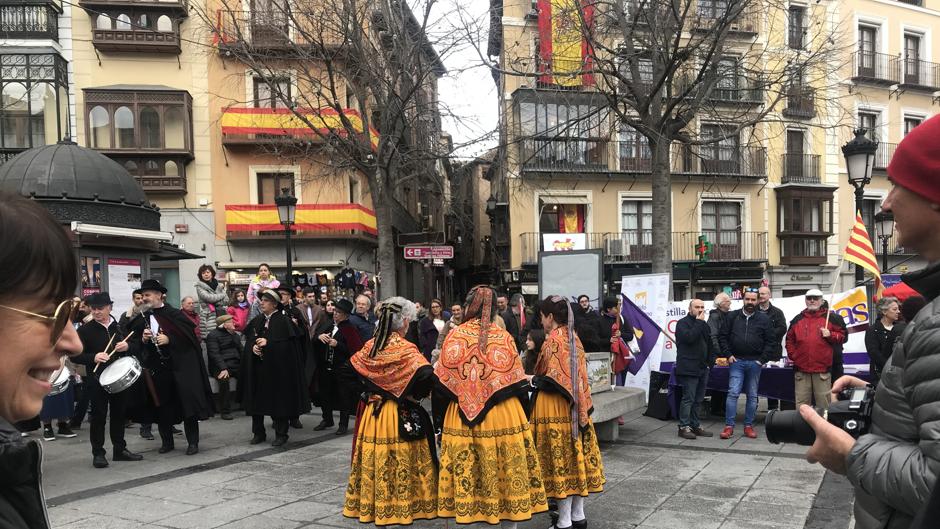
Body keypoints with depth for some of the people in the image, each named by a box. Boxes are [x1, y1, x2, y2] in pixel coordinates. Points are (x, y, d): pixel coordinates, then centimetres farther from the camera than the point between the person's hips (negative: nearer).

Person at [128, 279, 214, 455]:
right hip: (157, 367, 4)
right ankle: (167, 441, 22)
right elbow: (137, 345, 14)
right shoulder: (142, 318, 9)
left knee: (188, 402, -4)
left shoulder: (174, 314, -4)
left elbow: (189, 333, -8)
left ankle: (193, 442, 5)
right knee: (163, 406, 9)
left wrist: (169, 339, -17)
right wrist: (143, 339, -7)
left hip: (181, 365, -4)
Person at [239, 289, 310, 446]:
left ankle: (281, 434, 13)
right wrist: (253, 346, -11)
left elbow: (289, 343, -15)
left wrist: (268, 343, -19)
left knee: (278, 400, 1)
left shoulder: (284, 321, -8)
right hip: (258, 368, 6)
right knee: (257, 400, 8)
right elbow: (248, 340, 11)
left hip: (277, 368, -6)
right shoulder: (256, 321, 11)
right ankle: (258, 432, 21)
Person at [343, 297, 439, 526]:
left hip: (372, 412, 5)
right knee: (401, 461, 5)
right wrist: (416, 394, -8)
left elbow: (350, 368, 14)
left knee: (375, 460, 14)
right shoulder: (405, 349, -15)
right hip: (400, 415, -5)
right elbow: (427, 376, -26)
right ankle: (404, 504, 14)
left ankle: (371, 503, 25)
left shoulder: (369, 347, 1)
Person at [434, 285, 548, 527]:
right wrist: (518, 415, 14)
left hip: (461, 418, 1)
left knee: (465, 478, 8)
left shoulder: (455, 336, -2)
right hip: (503, 417, 0)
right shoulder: (504, 337, -3)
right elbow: (517, 383, -2)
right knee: (506, 474, 10)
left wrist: (442, 418, 12)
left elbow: (442, 383, 0)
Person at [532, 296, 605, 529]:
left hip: (555, 407, -8)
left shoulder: (553, 340, -14)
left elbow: (552, 379, -18)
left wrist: (532, 380, -2)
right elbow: (580, 374, 12)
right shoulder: (574, 338, 10)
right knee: (576, 455, 12)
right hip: (575, 406, 8)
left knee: (560, 458, -2)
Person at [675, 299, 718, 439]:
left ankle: (695, 425, 19)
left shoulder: (704, 325, 20)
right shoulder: (683, 323, -5)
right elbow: (689, 337, -22)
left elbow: (710, 344, 25)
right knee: (688, 399, -8)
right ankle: (684, 427, -3)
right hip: (689, 368, -8)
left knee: (698, 400, 11)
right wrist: (698, 322, -15)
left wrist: (713, 357, 10)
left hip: (702, 368, 8)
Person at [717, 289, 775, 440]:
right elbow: (722, 336, 5)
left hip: (755, 363, 1)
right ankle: (729, 426, -3)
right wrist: (728, 355, -3)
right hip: (736, 361, -1)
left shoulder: (764, 319, 3)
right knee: (733, 393, -7)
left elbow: (770, 342, 3)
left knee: (752, 396, 8)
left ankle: (749, 426, 17)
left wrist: (762, 359, -5)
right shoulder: (732, 316, 3)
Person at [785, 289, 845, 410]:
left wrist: (830, 335, -11)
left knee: (824, 404, 3)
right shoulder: (798, 319, 13)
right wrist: (792, 355, 7)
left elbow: (842, 335, 7)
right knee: (801, 405, 7)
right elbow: (789, 339, 18)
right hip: (801, 369, 2)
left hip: (822, 369, -2)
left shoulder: (830, 318, 6)